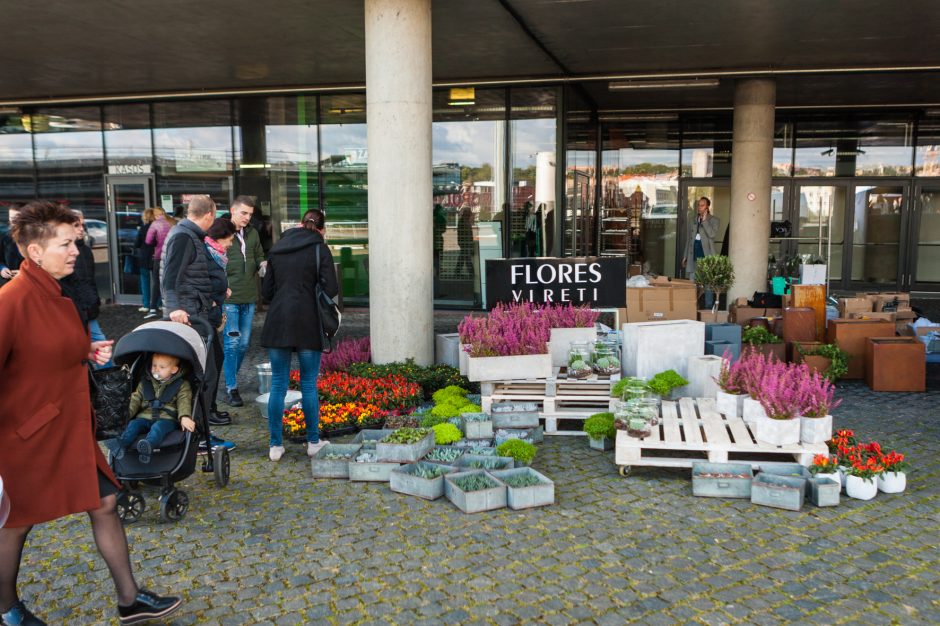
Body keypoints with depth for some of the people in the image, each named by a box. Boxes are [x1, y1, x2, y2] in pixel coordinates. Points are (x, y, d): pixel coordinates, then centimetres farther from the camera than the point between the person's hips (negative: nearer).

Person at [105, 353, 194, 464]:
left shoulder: (182, 385, 7)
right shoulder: (144, 382, 19)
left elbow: (184, 402, -5)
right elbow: (135, 399, 17)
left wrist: (184, 417, -25)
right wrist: (125, 412, -1)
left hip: (166, 419, -4)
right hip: (145, 417, 5)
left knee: (158, 427, -35)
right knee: (133, 424, -24)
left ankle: (148, 445, -62)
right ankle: (121, 444, -46)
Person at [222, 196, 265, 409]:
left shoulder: (253, 234, 11)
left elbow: (259, 257, 21)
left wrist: (263, 265, -2)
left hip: (249, 297, 6)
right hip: (228, 297, -6)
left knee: (243, 343, 11)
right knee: (232, 343, -3)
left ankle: (231, 379, 29)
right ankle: (231, 388, 6)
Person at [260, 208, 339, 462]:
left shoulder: (277, 248, 12)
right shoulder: (319, 249, -2)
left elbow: (266, 291, 13)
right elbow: (331, 289, -9)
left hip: (277, 322, 3)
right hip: (307, 323, -3)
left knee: (278, 385, 9)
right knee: (309, 384, 8)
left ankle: (275, 445, 12)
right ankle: (313, 442, 17)